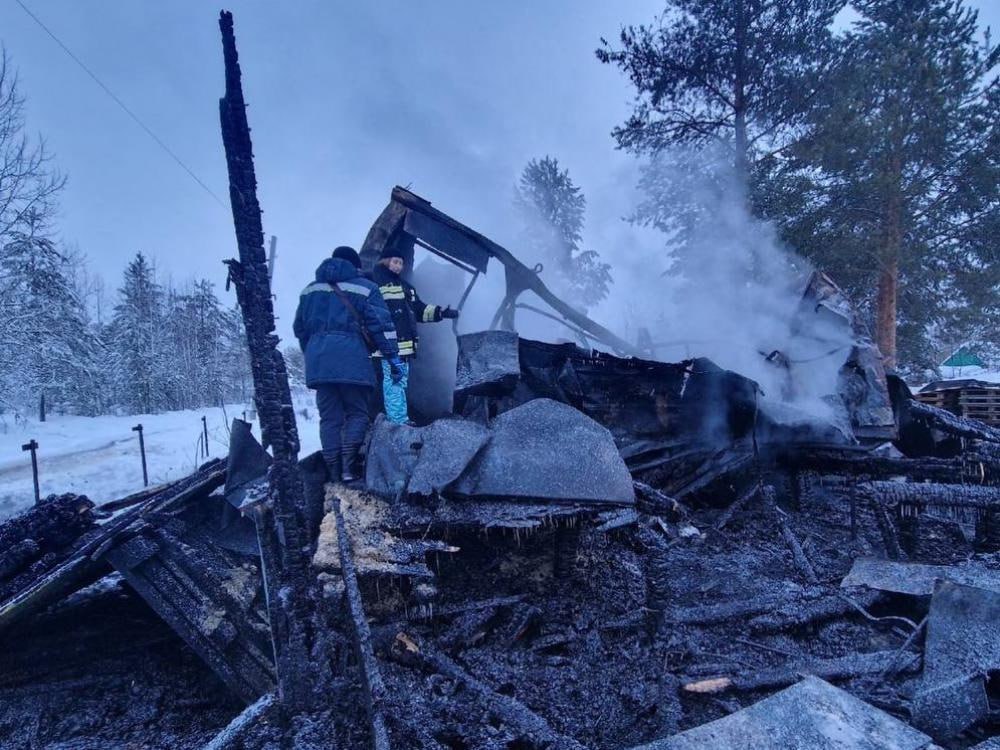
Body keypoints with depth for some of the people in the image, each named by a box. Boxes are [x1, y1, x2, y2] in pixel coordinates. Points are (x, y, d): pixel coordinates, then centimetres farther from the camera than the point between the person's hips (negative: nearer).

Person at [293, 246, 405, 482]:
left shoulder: (310, 290, 20)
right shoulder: (364, 288, 6)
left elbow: (300, 328, 23)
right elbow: (381, 325, -2)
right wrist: (393, 357, -1)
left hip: (318, 361, 4)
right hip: (351, 359, -4)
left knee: (329, 417, 8)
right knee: (357, 413, 5)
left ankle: (334, 474, 7)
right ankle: (348, 468, -8)